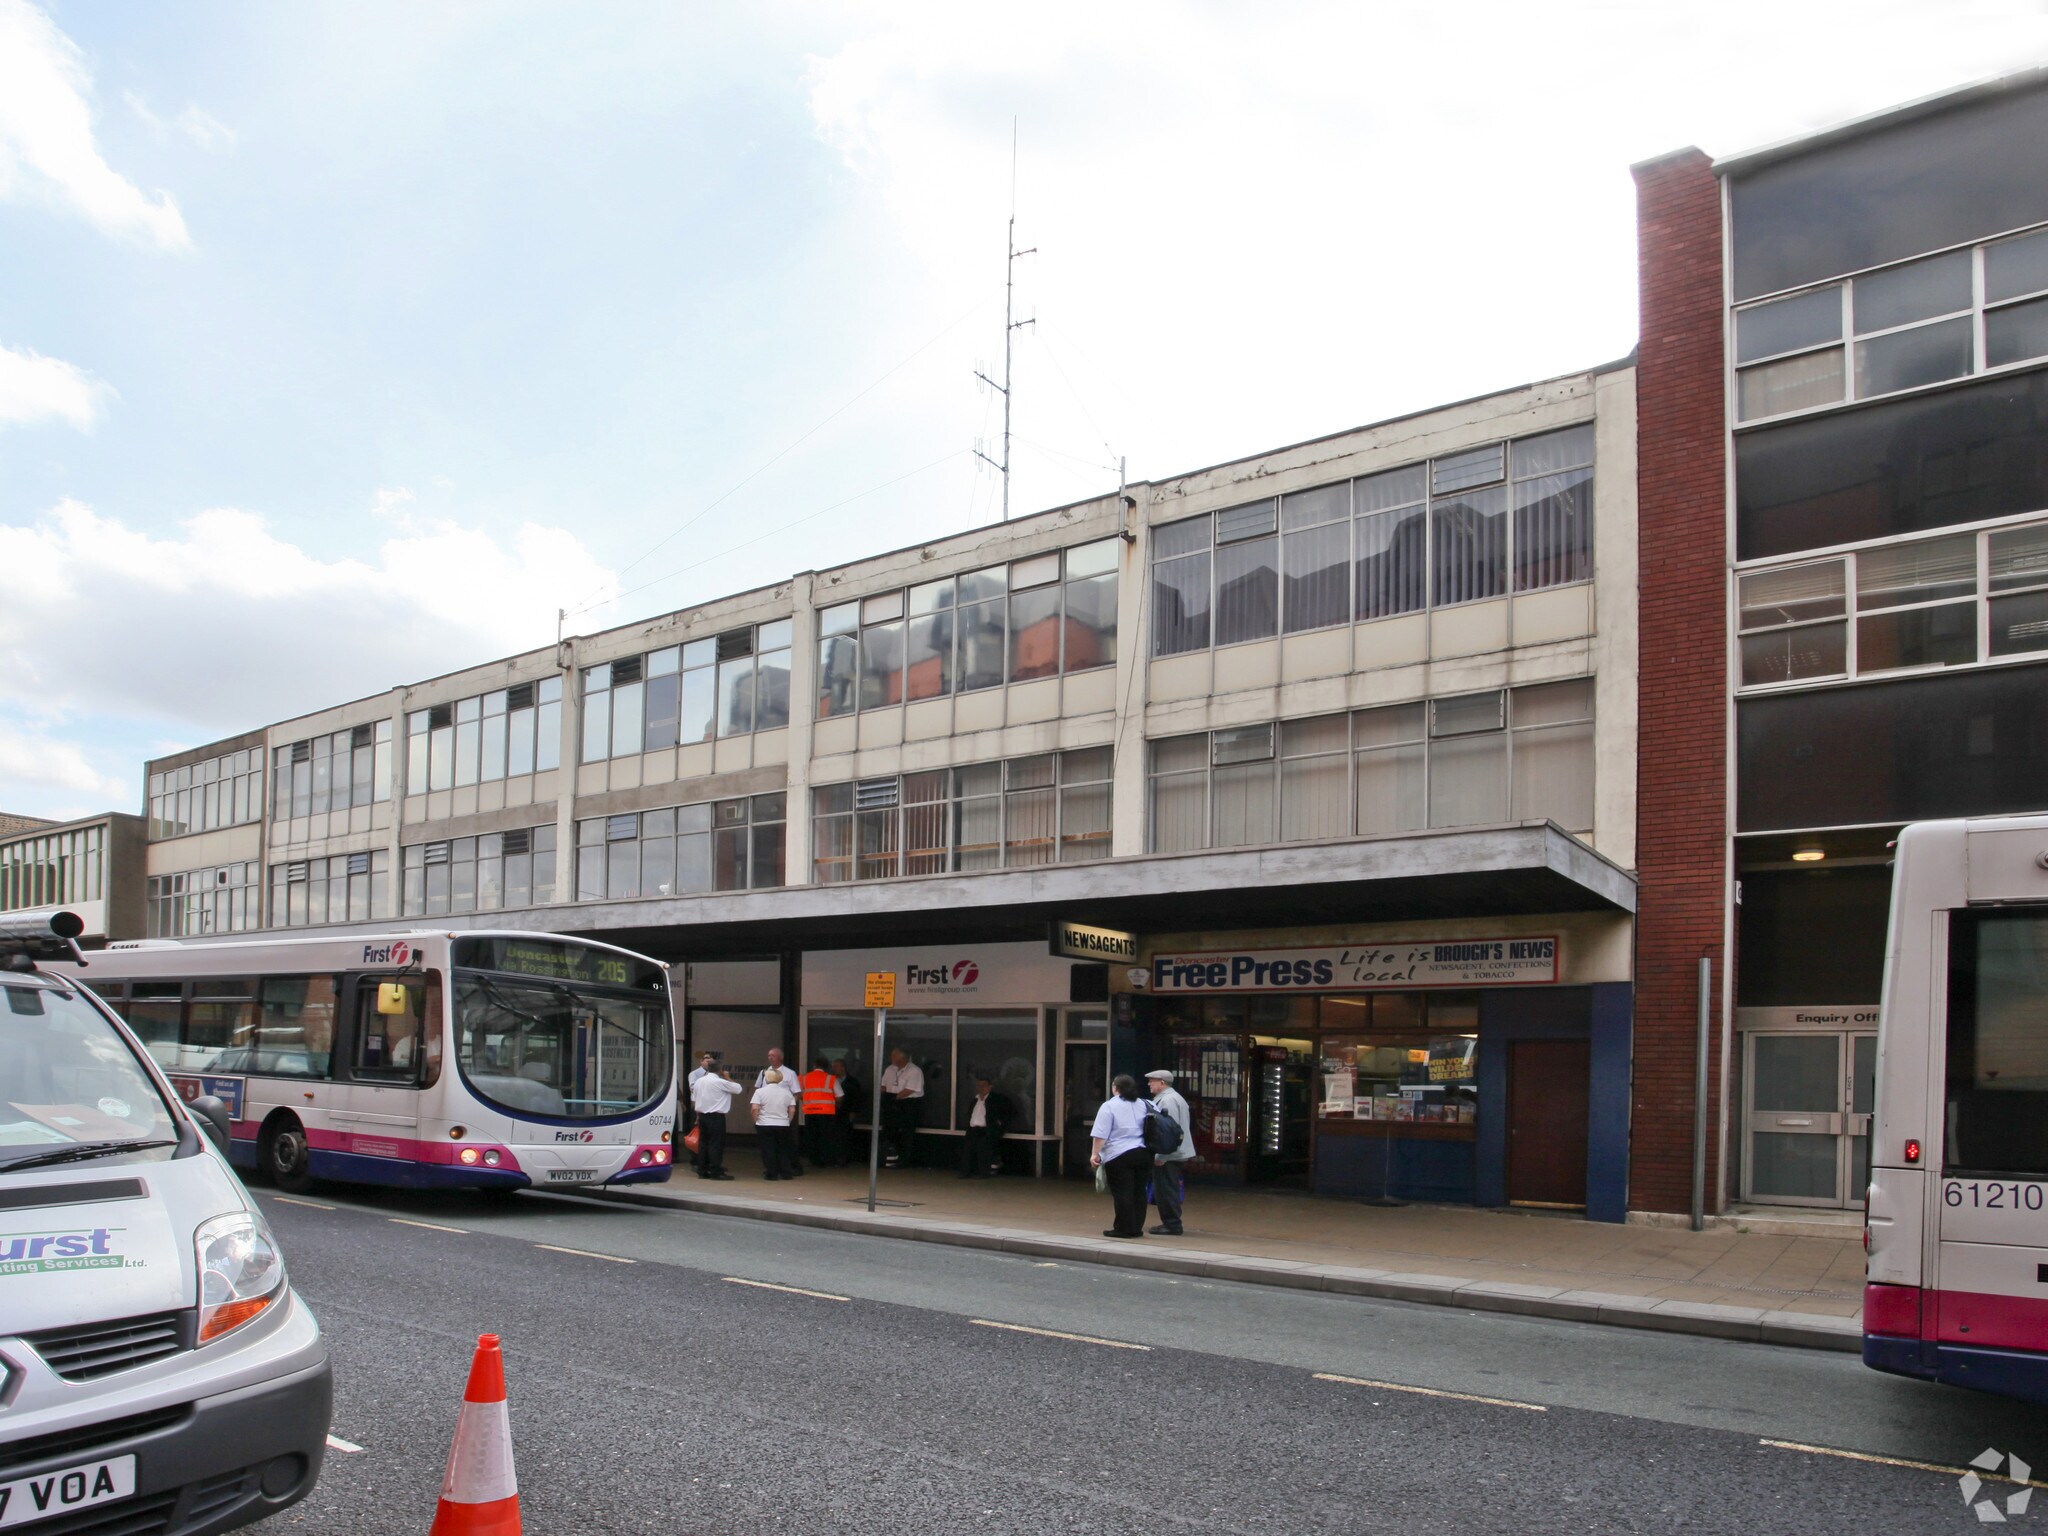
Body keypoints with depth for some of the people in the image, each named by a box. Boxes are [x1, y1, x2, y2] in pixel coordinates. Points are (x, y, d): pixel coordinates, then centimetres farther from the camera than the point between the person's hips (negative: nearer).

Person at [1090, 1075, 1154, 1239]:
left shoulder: (1109, 1106, -8)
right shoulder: (1142, 1105, 11)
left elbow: (1101, 1134, -12)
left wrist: (1095, 1153, -6)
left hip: (1119, 1155, -6)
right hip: (1143, 1154, 6)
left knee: (1122, 1193, -2)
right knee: (1138, 1192, 10)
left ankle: (1124, 1228, 0)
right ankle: (1137, 1228, 15)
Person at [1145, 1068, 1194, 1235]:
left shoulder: (1168, 1100, -17)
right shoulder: (1173, 1097, 17)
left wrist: (1161, 1156, -24)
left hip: (1167, 1156, -11)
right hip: (1174, 1154, 11)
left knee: (1166, 1191, -5)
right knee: (1167, 1191, 16)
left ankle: (1172, 1225, -1)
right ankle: (1169, 1222, 22)